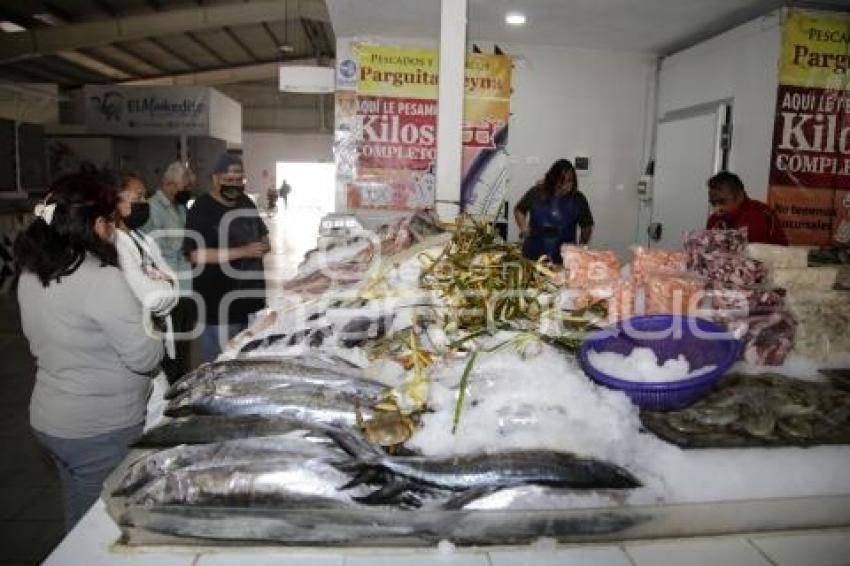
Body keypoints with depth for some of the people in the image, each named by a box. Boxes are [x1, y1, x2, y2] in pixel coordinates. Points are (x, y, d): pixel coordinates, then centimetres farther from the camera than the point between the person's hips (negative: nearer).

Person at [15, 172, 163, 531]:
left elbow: (40, 344, 13)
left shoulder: (31, 275, 0)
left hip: (48, 420, 7)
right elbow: (145, 358, -21)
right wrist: (147, 321, -1)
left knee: (79, 524, 24)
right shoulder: (103, 280, -24)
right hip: (102, 430, -7)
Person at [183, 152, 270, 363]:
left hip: (251, 298, 7)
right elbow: (196, 255, -21)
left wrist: (263, 246, -4)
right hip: (219, 304, -7)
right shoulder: (201, 210, -11)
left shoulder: (246, 203, 11)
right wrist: (243, 252, -23)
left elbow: (263, 236, 21)